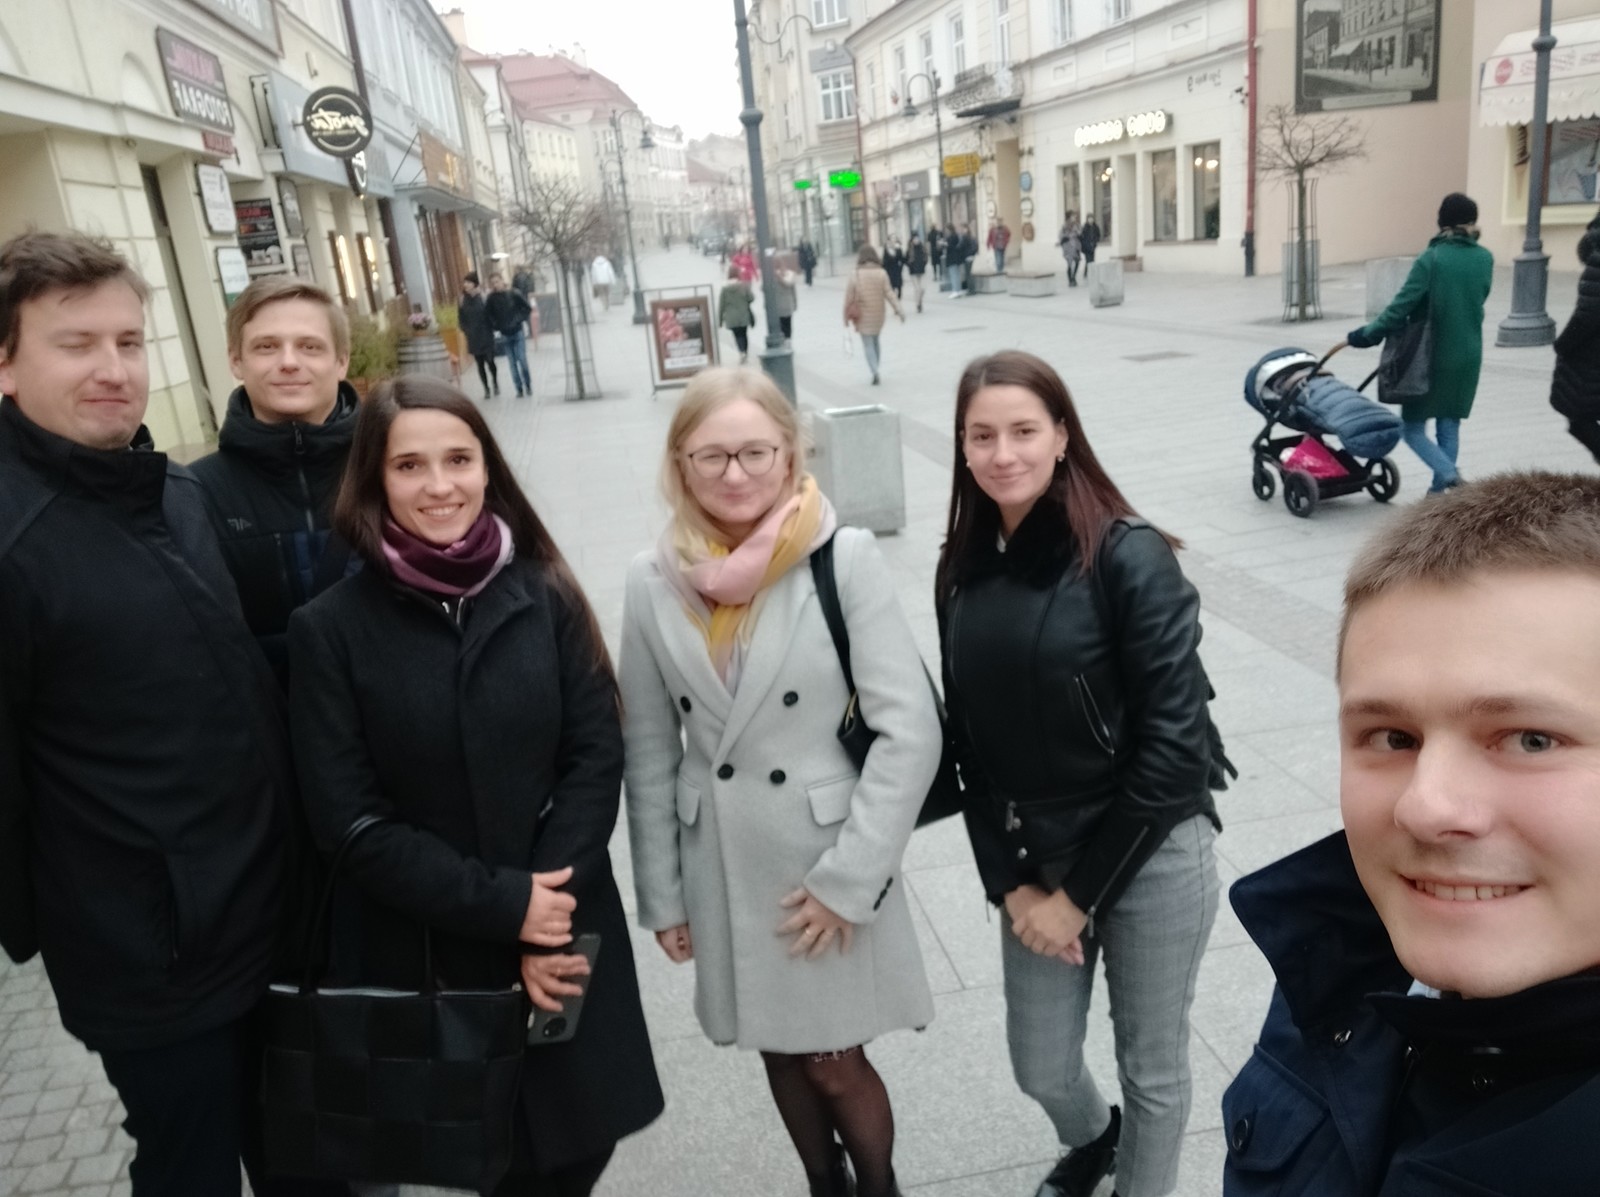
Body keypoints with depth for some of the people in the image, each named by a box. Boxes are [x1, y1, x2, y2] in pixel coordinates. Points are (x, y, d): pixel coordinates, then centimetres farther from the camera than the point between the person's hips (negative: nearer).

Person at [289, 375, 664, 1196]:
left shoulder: (546, 595, -5)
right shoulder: (329, 629, -9)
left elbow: (597, 757, -5)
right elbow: (349, 821, -9)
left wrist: (553, 919, -13)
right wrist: (503, 905, -14)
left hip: (564, 933, 2)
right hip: (424, 953, -1)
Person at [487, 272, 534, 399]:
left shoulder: (514, 294, -9)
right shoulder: (491, 298, -5)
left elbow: (528, 308, -1)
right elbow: (489, 315, 3)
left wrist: (520, 320, -6)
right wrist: (496, 326, -5)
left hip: (518, 332, -2)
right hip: (505, 335, 2)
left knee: (522, 360, -4)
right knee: (512, 363, 4)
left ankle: (528, 385, 14)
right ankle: (519, 389, 11)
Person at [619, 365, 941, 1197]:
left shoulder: (845, 559, -15)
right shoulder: (653, 581, -4)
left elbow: (910, 729, -15)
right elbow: (649, 751, 3)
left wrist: (848, 876, -14)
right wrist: (662, 893, 5)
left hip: (828, 861, -3)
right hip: (724, 868, 3)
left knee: (835, 1063, 12)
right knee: (780, 1053, 20)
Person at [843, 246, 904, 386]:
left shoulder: (855, 275, -9)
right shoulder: (881, 273, -5)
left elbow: (849, 298, -7)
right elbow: (889, 293, -11)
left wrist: (846, 318, 1)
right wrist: (899, 310, -11)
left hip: (863, 316, -3)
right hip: (878, 314, 3)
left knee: (868, 344, 1)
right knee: (875, 341, 21)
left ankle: (875, 372, -17)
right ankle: (875, 371, 27)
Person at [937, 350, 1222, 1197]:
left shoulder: (1129, 557, -17)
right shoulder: (963, 570, -1)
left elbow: (1173, 740, -18)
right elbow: (971, 741, 3)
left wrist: (1080, 894, -14)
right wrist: (1009, 883, -3)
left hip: (1149, 858, -4)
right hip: (1033, 859, 5)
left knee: (1151, 1069, 15)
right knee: (1040, 1069, 20)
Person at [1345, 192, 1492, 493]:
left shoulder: (1431, 258, -13)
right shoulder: (1484, 259, 2)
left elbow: (1403, 304, -18)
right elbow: (1476, 301, 11)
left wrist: (1369, 334, -9)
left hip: (1432, 355, -5)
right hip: (1468, 355, 5)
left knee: (1412, 427, 3)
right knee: (1449, 425, 13)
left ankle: (1449, 474, -17)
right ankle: (1440, 489, 16)